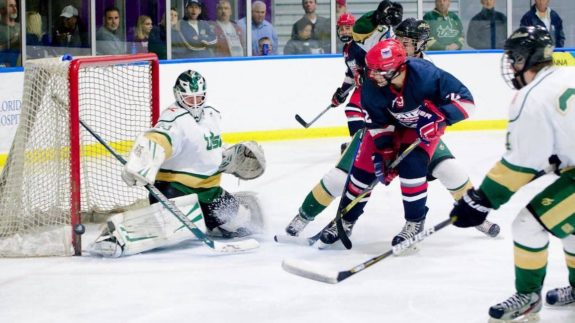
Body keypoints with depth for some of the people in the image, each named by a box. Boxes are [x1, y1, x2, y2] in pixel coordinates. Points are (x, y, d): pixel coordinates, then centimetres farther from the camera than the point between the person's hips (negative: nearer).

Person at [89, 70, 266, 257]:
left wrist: (234, 158, 11)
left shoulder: (212, 116, 11)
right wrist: (139, 166, -54)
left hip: (207, 187, 9)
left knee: (238, 219, 3)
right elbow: (155, 141, -37)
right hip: (173, 185, -9)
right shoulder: (174, 119, -17)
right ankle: (117, 233, -37)